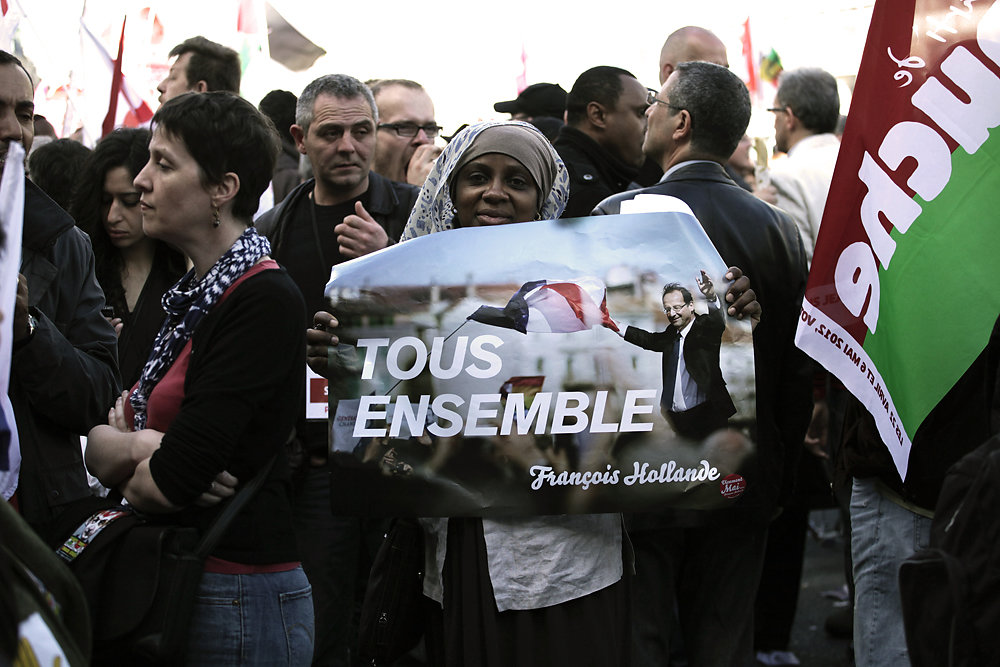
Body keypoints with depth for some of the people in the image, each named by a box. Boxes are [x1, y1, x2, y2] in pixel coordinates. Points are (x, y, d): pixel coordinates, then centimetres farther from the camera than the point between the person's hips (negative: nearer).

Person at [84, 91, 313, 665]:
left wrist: (133, 474, -1)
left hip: (238, 596, -8)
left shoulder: (265, 300, -18)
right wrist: (135, 446, -15)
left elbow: (169, 483, -22)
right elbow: (96, 449, 6)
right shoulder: (185, 293, 11)